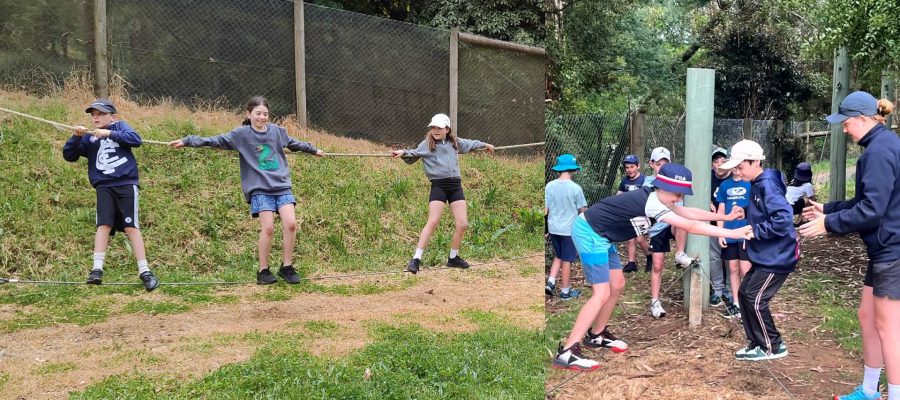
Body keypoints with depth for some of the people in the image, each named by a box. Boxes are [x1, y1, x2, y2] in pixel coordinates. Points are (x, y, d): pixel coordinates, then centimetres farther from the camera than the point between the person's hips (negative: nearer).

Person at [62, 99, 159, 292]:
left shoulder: (120, 126, 6)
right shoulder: (89, 138, 13)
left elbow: (136, 139, -11)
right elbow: (69, 156, 10)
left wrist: (109, 133, -16)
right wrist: (76, 137, -5)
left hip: (126, 183, -2)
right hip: (104, 187, 3)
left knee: (131, 226, -7)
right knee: (103, 225, -10)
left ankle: (144, 271, -6)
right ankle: (97, 270, -12)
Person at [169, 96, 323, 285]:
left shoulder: (277, 131, 10)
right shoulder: (241, 134, 0)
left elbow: (294, 143, 27)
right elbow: (217, 140, -6)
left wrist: (314, 150, 41)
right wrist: (188, 141, -14)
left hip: (282, 186, 3)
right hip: (259, 188, -3)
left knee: (290, 224, -9)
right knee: (268, 228, -12)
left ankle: (287, 267, 6)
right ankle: (263, 271, 4)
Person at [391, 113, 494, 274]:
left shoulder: (455, 142, 13)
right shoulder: (427, 144, 1)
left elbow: (469, 144, 31)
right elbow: (412, 155, -3)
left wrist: (484, 145, 46)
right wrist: (403, 152, -24)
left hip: (455, 185, 5)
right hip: (438, 186, -5)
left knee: (462, 224, -1)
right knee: (433, 222, -17)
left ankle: (453, 257, 19)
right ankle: (416, 259, -14)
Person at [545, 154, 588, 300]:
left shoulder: (549, 186, -4)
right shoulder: (575, 188, -14)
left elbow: (545, 210, 0)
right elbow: (583, 211, -5)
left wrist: (547, 229, 11)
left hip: (553, 228, 4)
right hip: (569, 229, -4)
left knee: (558, 256, 22)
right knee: (566, 260, 8)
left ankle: (550, 282, 11)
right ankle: (565, 291, 18)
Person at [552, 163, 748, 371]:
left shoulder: (656, 197, 5)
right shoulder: (652, 204, -22)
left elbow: (689, 213, 16)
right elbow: (691, 226, -24)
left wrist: (726, 217, 14)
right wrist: (732, 233, -21)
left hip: (600, 235, 11)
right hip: (589, 234, -11)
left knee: (617, 285, 16)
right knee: (602, 294, -14)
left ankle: (596, 335, 31)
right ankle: (566, 352, -16)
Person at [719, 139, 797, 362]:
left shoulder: (768, 185, -20)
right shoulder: (757, 185, 9)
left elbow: (783, 218, -31)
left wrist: (756, 231, -23)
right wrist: (746, 214, 3)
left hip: (777, 256, -10)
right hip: (765, 255, 10)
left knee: (755, 300, -4)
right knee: (744, 294, 12)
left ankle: (773, 347, 12)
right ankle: (756, 344, 22)